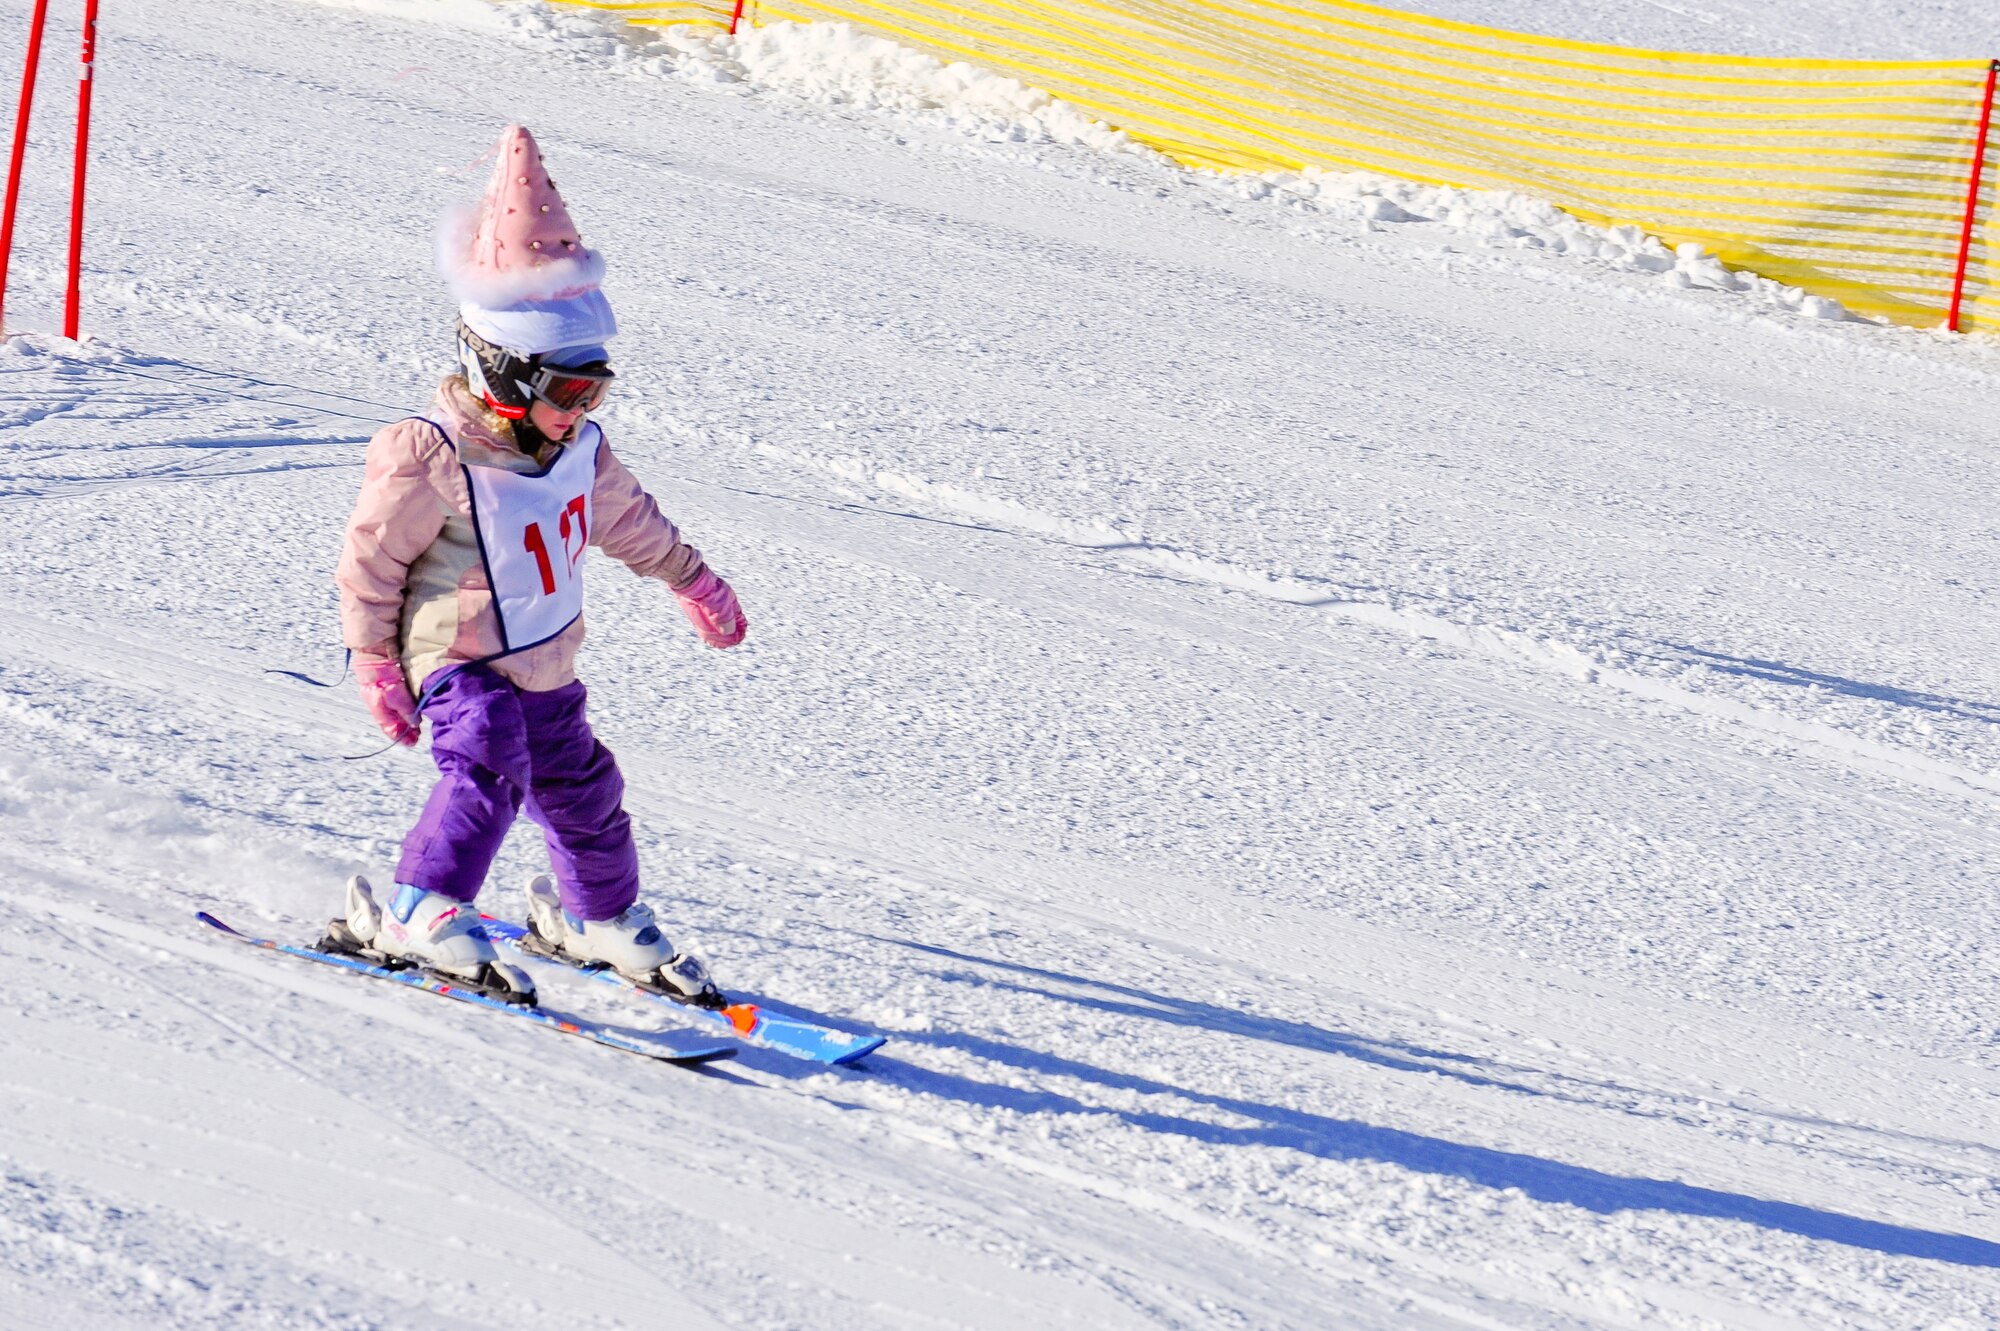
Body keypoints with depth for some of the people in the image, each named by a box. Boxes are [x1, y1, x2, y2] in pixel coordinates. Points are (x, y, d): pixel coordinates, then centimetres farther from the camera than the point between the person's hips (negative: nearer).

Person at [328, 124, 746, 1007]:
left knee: (580, 786, 14)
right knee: (489, 769, -28)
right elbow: (371, 559, -14)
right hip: (458, 657, -7)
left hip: (544, 662, 7)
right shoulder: (433, 462, -22)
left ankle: (596, 917, 36)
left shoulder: (579, 451, 0)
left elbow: (626, 519, 20)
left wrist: (693, 581, 30)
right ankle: (420, 916, -23)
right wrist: (375, 662, -12)